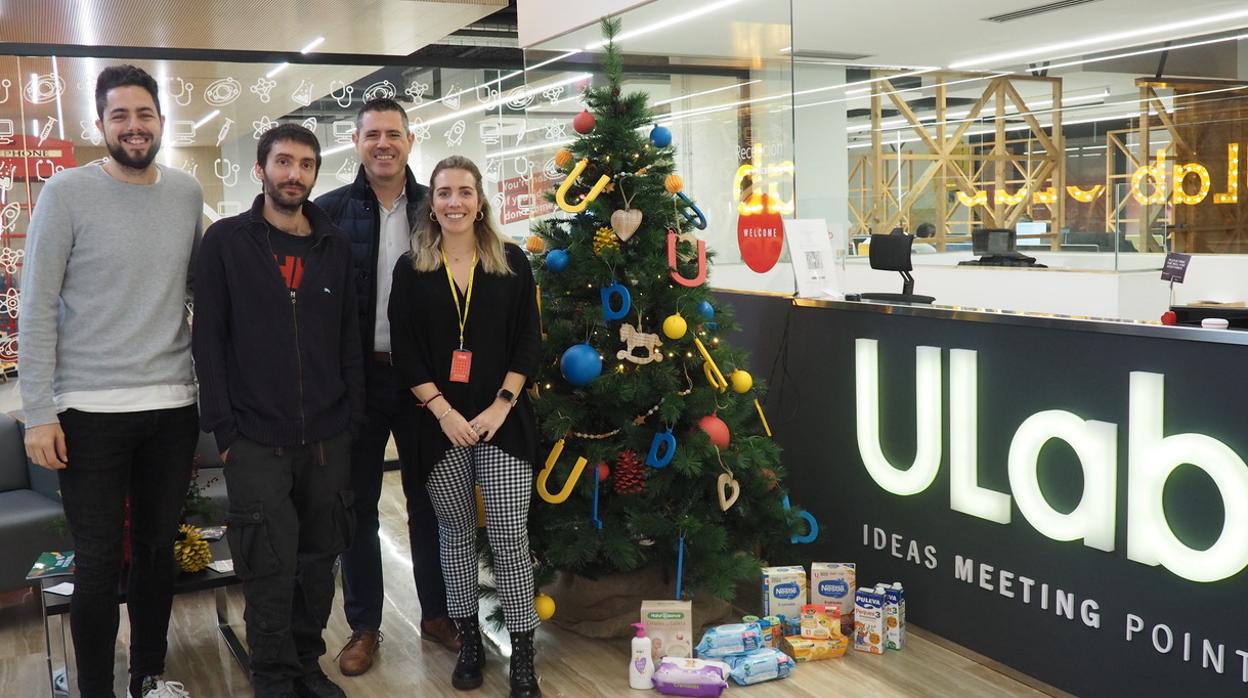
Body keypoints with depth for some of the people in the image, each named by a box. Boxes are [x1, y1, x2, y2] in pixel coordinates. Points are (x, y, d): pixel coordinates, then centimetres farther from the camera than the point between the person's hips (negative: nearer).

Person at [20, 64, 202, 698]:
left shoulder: (187, 193, 6)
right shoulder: (67, 192, -6)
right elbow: (36, 308, -6)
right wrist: (39, 413, -10)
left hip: (173, 406, 4)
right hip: (90, 409, -4)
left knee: (157, 549, 15)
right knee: (99, 561, 2)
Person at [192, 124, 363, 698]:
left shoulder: (334, 246, 8)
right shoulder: (226, 241, -1)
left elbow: (349, 338, 11)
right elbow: (208, 340, -4)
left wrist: (353, 416, 5)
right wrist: (224, 430, -9)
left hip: (327, 437, 3)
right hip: (256, 439, -3)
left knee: (318, 561, 11)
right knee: (271, 568, 1)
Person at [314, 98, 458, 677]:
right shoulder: (330, 211, -3)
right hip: (357, 375, -1)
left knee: (428, 499, 13)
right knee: (358, 504, 10)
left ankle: (436, 612, 29)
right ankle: (364, 625, 24)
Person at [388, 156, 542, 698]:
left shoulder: (511, 262, 3)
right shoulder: (411, 270, 4)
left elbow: (527, 344, 0)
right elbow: (405, 354, 0)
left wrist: (500, 407, -9)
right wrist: (444, 411, -10)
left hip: (502, 421, -1)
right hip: (441, 423, 1)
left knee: (509, 535, -3)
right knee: (455, 531, 10)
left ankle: (522, 653, 7)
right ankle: (469, 641, 25)